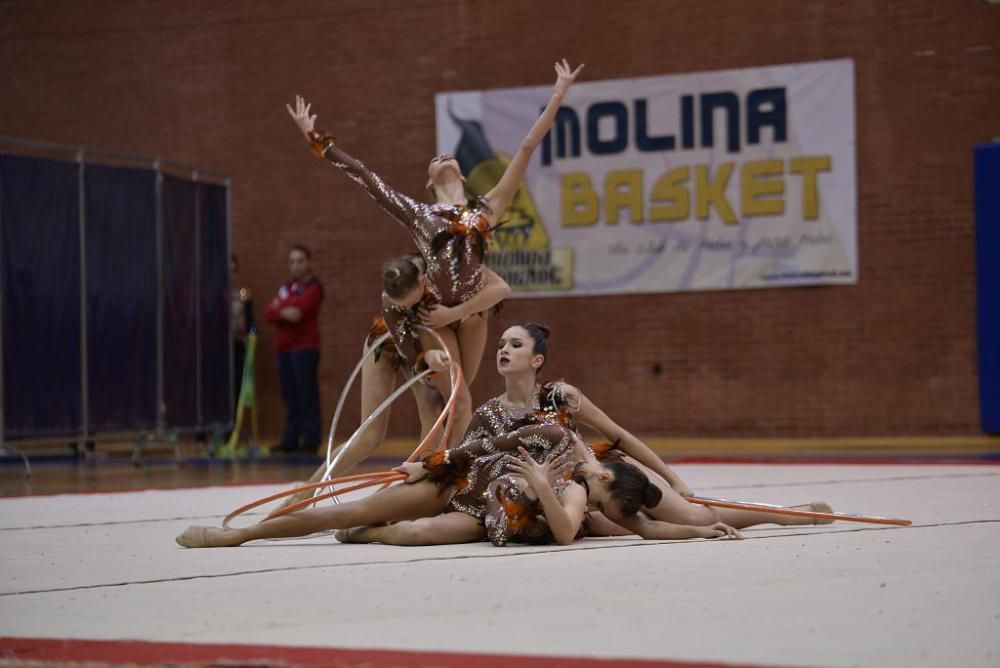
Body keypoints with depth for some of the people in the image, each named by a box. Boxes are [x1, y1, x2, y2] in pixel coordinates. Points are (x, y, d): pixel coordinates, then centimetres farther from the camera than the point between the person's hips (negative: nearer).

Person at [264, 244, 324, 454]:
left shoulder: (313, 287, -1)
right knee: (290, 397, 8)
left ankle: (310, 440, -7)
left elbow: (299, 310, -17)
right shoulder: (285, 288, 19)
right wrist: (284, 312, -13)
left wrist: (279, 307, 0)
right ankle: (290, 440, 11)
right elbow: (269, 314, 7)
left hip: (305, 348, -7)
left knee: (307, 395, -8)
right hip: (284, 348, 7)